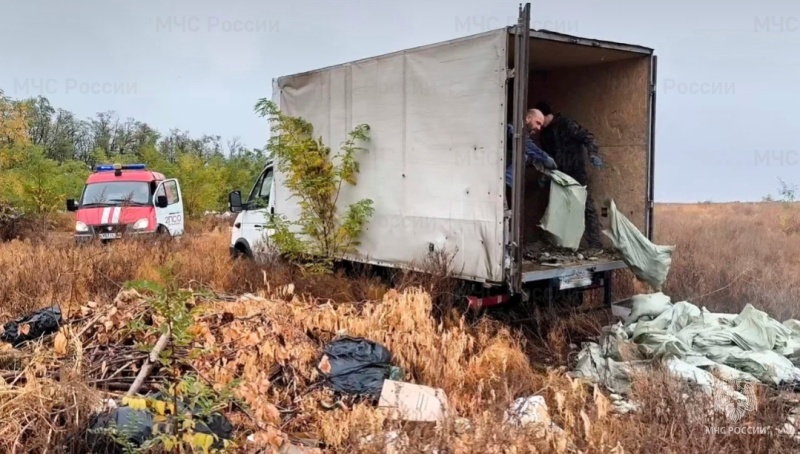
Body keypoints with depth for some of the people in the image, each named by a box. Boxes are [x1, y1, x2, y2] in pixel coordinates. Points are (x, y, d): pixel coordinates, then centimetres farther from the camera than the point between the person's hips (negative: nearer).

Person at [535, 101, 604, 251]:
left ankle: (595, 244, -7)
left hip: (577, 174, -7)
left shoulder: (566, 124, -9)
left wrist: (593, 154, -31)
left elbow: (587, 137, -15)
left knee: (587, 207, -7)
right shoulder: (544, 133, 13)